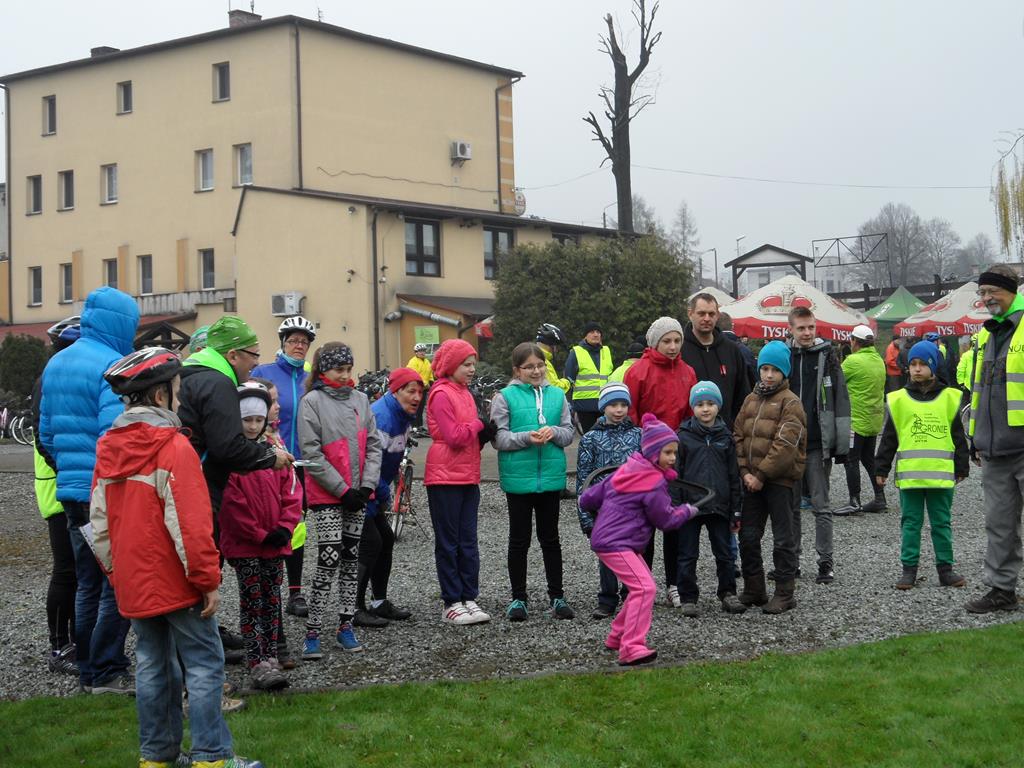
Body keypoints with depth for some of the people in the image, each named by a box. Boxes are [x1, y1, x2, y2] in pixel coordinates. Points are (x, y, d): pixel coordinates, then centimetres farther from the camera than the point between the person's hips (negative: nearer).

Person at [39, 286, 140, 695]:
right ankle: (108, 672, 4)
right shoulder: (112, 367, -15)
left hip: (71, 491, 9)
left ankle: (89, 671, 22)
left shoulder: (56, 363, 13)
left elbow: (46, 433, 17)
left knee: (87, 584, 16)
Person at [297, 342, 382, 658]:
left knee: (351, 559, 10)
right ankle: (312, 632, -3)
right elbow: (311, 453, -11)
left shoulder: (360, 399, 9)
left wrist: (367, 485, -5)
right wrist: (343, 489, -13)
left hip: (357, 495, 5)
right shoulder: (312, 402, -7)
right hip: (326, 495, -5)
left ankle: (345, 626, 18)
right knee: (329, 560, -10)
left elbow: (373, 445, 8)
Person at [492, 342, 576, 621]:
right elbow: (499, 437, -7)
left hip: (551, 475, 2)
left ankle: (556, 596, 20)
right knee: (519, 539, 8)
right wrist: (526, 438, -21)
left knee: (550, 537, 12)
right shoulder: (505, 397, -3)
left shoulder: (557, 395, 6)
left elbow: (569, 432, 6)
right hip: (518, 477, -2)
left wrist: (553, 433, -15)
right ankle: (518, 598, 17)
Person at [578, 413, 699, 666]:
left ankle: (618, 636, 30)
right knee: (645, 587, -18)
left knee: (641, 586, 20)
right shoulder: (654, 483, -13)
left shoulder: (626, 469, 13)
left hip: (606, 538, 10)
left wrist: (604, 511, 35)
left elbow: (588, 499, 14)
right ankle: (632, 649, -25)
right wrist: (688, 510, 11)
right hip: (615, 543, -10)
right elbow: (667, 519, -5)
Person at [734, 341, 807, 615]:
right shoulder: (751, 400, 12)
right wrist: (744, 471, -4)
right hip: (753, 480, 6)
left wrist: (761, 475, -17)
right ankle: (754, 589, 22)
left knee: (783, 539, 2)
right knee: (748, 536, 10)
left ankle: (784, 594, 10)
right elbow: (738, 436, 9)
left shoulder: (790, 403, -8)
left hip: (780, 480, -6)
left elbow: (785, 445, -17)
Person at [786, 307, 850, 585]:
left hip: (817, 444, -3)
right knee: (790, 505, 9)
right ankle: (792, 559, 18)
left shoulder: (826, 356, 0)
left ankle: (826, 561, 6)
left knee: (820, 505, 0)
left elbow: (841, 400, -2)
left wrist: (842, 443, -7)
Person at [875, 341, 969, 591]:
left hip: (941, 474, 0)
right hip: (909, 474, 0)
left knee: (941, 523, 9)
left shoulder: (949, 398, 3)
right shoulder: (898, 400, 2)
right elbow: (889, 439, 6)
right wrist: (882, 469, 6)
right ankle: (909, 569, 13)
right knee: (911, 523, 6)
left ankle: (945, 569, 17)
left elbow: (958, 437, 8)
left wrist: (962, 467, 8)